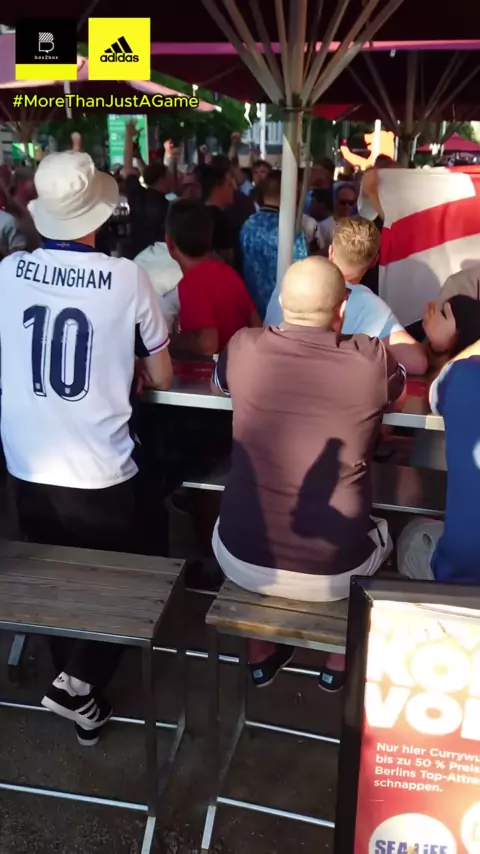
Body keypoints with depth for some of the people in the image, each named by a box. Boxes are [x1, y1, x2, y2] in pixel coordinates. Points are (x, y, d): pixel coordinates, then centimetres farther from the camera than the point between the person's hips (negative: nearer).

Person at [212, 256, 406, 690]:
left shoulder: (245, 347, -8)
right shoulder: (371, 360, -11)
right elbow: (401, 392, 13)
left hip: (243, 562, 1)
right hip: (334, 572, -1)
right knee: (381, 533, 32)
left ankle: (260, 655, 42)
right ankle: (340, 662, 42)